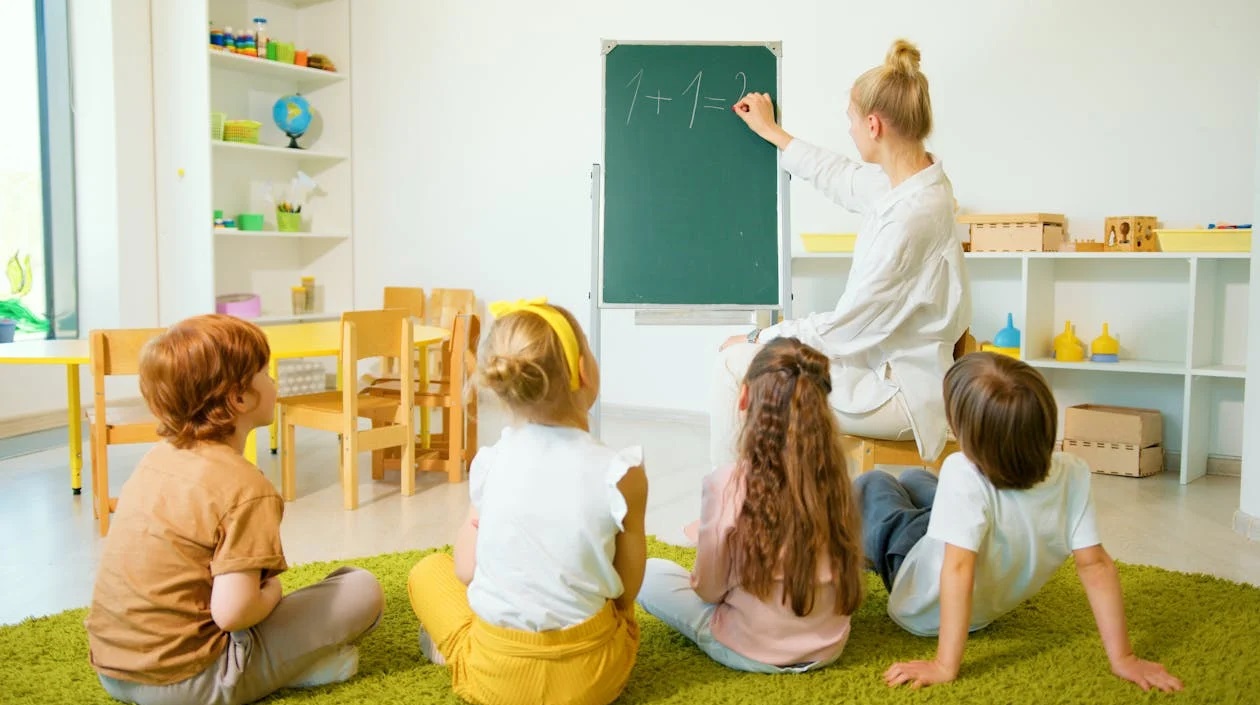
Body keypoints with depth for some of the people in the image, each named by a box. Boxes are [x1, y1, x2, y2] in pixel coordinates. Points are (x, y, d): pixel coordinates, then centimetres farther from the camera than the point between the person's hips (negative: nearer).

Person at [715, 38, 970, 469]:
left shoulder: (910, 215, -28)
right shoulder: (907, 182, 2)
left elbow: (844, 328, -22)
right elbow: (841, 177, 24)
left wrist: (758, 339, -8)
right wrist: (770, 131, 34)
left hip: (901, 397, -10)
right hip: (885, 365, 10)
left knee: (736, 363, -9)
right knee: (747, 359, 16)